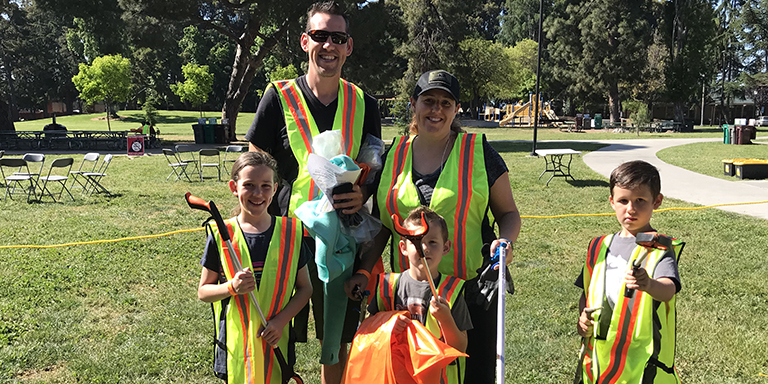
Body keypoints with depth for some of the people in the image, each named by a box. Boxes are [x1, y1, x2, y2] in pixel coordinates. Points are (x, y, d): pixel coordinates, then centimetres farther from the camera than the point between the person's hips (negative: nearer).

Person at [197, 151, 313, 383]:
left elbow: (305, 288, 2)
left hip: (275, 340, 1)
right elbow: (203, 292, 1)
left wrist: (281, 320, -12)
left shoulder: (290, 232, -4)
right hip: (235, 343, -1)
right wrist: (232, 287, -19)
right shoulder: (221, 235, -7)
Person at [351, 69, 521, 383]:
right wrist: (363, 271, 3)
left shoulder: (478, 152, -1)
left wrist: (505, 241, -16)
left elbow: (508, 213, 5)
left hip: (472, 288, -2)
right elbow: (383, 222, 13)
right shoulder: (394, 156, 6)